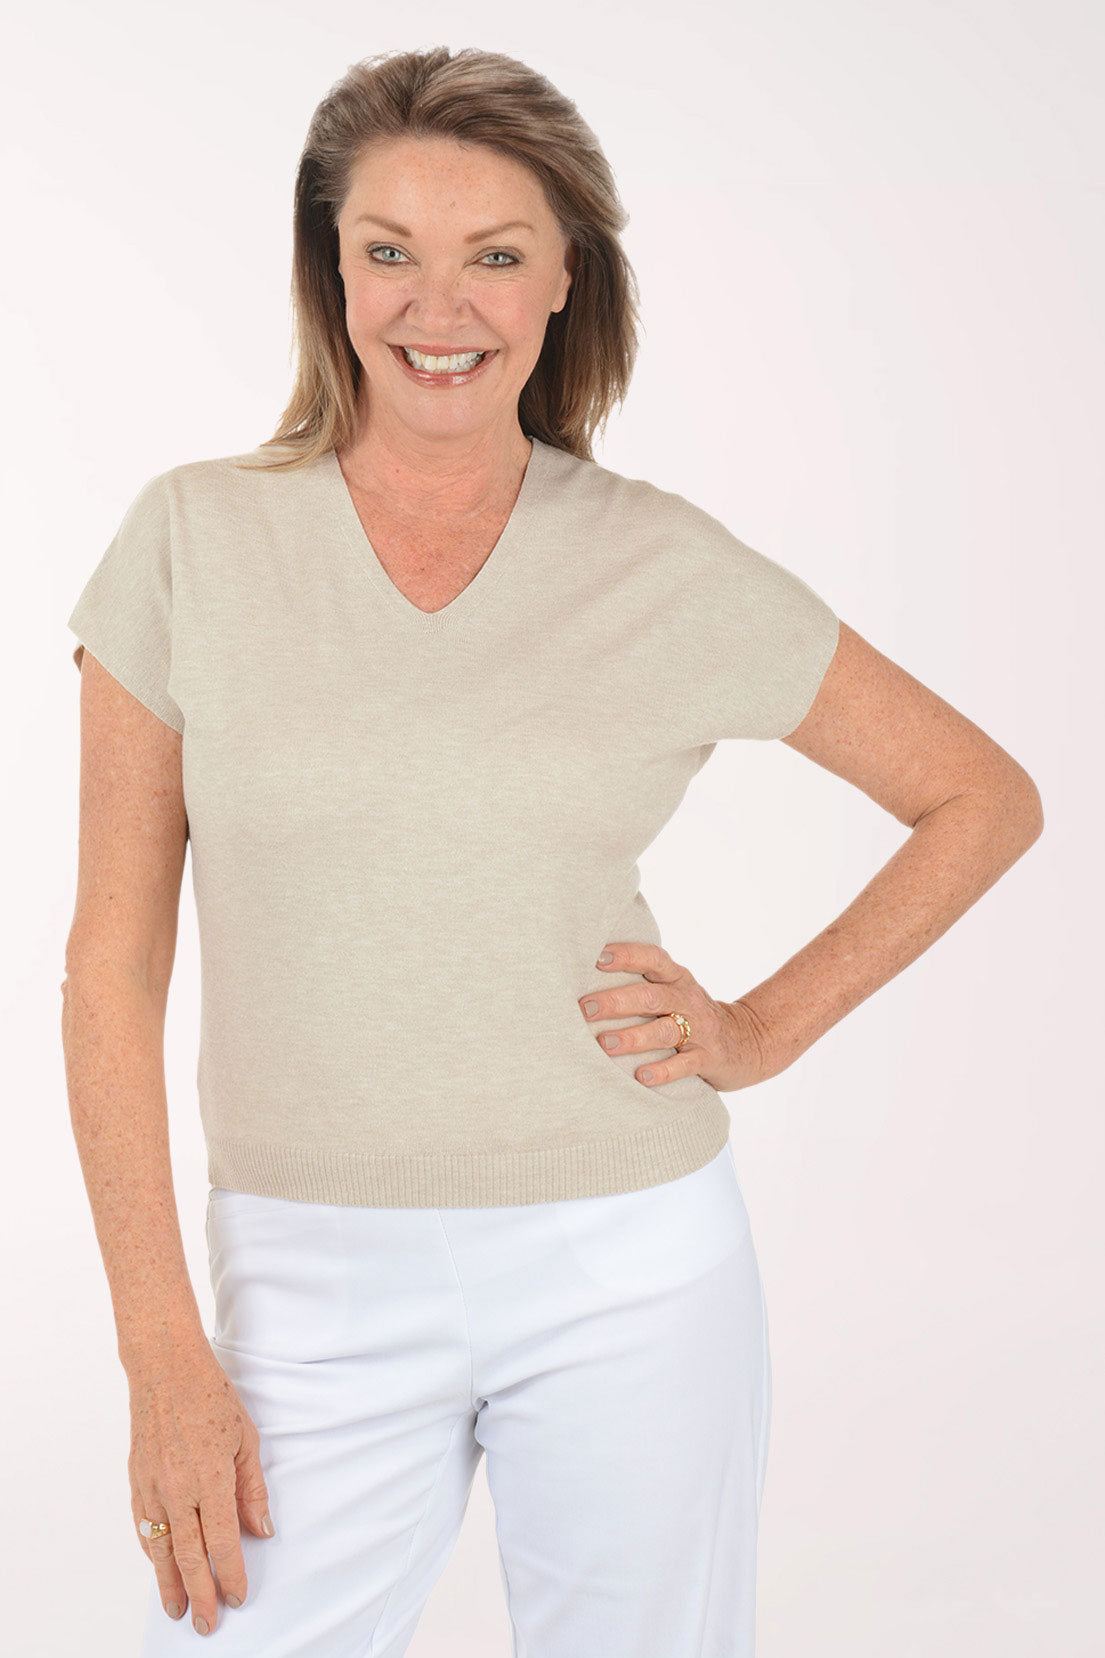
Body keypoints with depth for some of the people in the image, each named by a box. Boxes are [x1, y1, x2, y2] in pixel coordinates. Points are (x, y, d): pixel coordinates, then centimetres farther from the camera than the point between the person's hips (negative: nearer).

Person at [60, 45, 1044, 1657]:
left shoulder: (667, 569, -3)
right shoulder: (195, 540, -3)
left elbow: (986, 800, 9)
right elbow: (114, 965, -2)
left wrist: (765, 1030, -1)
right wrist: (164, 1355, -5)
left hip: (626, 1278, 0)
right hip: (320, 1298, 0)